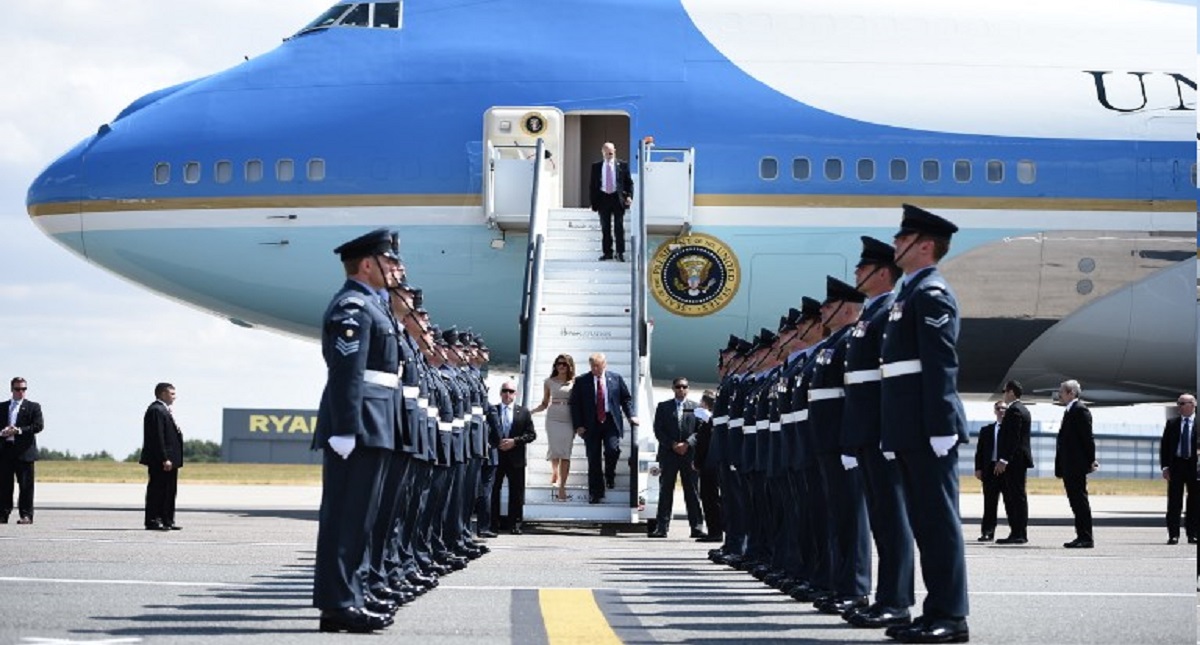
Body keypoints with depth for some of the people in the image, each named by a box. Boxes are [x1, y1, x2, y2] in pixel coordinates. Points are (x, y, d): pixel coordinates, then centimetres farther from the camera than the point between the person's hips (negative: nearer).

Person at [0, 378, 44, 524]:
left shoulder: (33, 407, 6)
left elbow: (38, 425, -5)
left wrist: (19, 430, -15)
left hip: (24, 451, -3)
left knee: (26, 485, -4)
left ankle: (26, 515, -2)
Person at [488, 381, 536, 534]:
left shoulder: (523, 412, 7)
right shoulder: (491, 411, 5)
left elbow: (531, 434, 3)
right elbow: (486, 433, 3)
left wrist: (515, 441, -10)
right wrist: (496, 444, -12)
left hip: (516, 458, 0)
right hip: (496, 456, 0)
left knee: (516, 493, 2)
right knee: (493, 491, 2)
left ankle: (515, 524, 7)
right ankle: (493, 523, 8)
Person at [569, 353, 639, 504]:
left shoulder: (616, 378, 6)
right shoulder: (581, 381, 1)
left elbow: (626, 398, 12)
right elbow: (575, 404, 2)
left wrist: (631, 416, -1)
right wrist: (578, 425, -5)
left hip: (611, 422, 0)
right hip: (591, 424, 0)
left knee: (613, 449, -19)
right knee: (593, 459, 0)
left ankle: (610, 476, 12)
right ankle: (595, 493, 8)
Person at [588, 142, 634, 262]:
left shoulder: (622, 165, 3)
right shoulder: (596, 166, 7)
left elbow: (629, 182, 5)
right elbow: (592, 184, 9)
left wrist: (629, 196, -9)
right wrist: (593, 200, 1)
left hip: (617, 198, -2)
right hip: (603, 198, 2)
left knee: (619, 227, -2)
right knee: (605, 228, 5)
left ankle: (620, 253, 2)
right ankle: (607, 252, 10)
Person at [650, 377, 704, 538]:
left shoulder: (695, 407, 11)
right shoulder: (663, 407, 11)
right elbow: (658, 430, 4)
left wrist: (687, 444, -11)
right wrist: (672, 445, -8)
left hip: (689, 454, 0)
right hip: (668, 453, 0)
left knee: (692, 492, -1)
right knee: (665, 491, -1)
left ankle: (697, 527, 0)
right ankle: (662, 527, -2)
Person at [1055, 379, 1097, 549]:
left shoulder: (1080, 410, -10)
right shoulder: (1070, 411, 19)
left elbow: (1087, 437, -15)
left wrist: (1090, 460, -18)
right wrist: (1060, 467, 18)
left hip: (1077, 465, -10)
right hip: (1069, 467, 10)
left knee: (1080, 500, -8)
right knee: (1075, 501, 10)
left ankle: (1086, 538, -7)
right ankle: (1082, 536, 14)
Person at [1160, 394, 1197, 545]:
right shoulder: (1172, 424, 7)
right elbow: (1164, 446, 6)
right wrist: (1165, 466, -3)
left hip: (1194, 465, -1)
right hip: (1176, 464, 1)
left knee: (1194, 503, 4)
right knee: (1174, 502, -1)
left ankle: (1193, 534, 9)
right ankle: (1173, 535, 1)